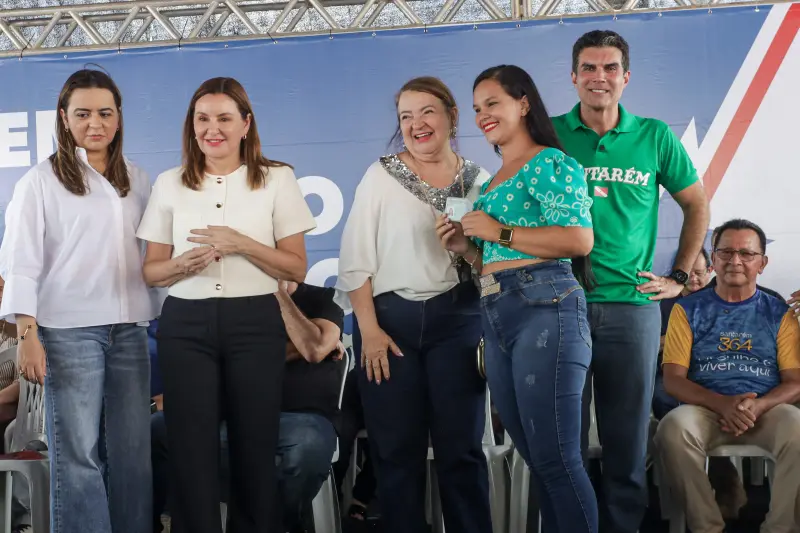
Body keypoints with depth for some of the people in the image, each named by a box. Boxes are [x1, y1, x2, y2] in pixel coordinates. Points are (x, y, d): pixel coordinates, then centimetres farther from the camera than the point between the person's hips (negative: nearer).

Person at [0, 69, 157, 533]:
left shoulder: (137, 180, 12)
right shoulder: (41, 182, 0)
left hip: (130, 329, 4)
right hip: (69, 330, -4)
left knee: (133, 450, 6)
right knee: (77, 453, -3)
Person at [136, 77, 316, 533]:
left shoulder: (277, 179, 3)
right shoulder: (170, 184, 8)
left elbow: (296, 268, 2)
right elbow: (151, 272, 10)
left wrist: (240, 244, -13)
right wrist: (184, 264, -12)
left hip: (255, 324, -1)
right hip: (186, 326, 1)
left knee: (255, 449, 2)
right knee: (192, 450, 1)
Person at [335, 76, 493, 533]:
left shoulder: (478, 179, 7)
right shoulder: (381, 174, 2)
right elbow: (356, 257, -2)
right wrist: (369, 329, -9)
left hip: (457, 319, 1)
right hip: (389, 318, -1)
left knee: (461, 447, 4)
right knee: (397, 448, 5)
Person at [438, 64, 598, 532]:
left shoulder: (549, 162, -2)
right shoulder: (494, 182, 23)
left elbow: (579, 239, -16)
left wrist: (499, 232, -10)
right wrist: (466, 247, 9)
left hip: (545, 308, -9)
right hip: (497, 317, 9)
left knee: (556, 459, -8)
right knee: (540, 460, 11)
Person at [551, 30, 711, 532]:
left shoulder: (655, 137, 5)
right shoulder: (549, 135, 2)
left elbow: (697, 206, 16)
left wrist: (680, 277, 10)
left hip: (632, 306, 1)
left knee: (628, 443, 8)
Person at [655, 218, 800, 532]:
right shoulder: (688, 310, 12)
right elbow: (673, 379, 3)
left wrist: (757, 405, -16)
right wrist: (723, 404, -16)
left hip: (767, 411, 1)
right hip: (705, 411, 0)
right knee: (673, 429, -34)